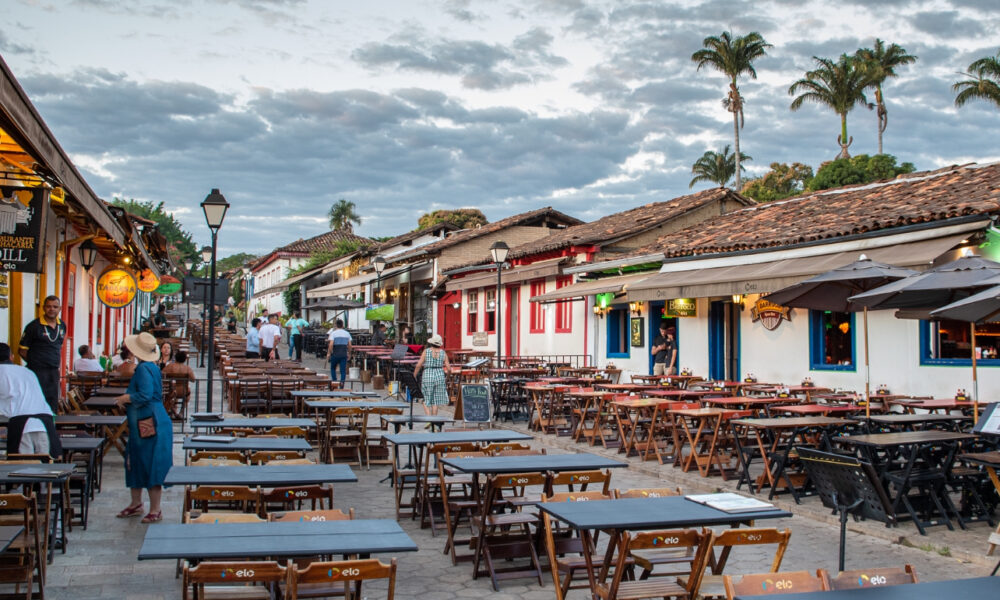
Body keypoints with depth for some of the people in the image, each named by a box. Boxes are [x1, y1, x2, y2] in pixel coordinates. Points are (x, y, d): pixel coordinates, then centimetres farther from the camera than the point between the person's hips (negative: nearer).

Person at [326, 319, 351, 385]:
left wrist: (329, 353, -5)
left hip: (335, 354, -2)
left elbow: (331, 344, -14)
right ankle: (342, 382, -9)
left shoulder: (333, 333, -5)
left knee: (333, 368, 16)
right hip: (344, 354, 2)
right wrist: (349, 353, 18)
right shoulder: (347, 333, 6)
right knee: (343, 370, 3)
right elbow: (349, 345, 5)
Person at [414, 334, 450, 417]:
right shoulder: (443, 353, 1)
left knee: (426, 401, 6)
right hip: (440, 376, 3)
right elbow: (448, 367, -1)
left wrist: (414, 376, 1)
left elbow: (419, 365, -9)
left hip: (427, 376, -3)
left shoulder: (426, 351, -5)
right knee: (435, 400, 14)